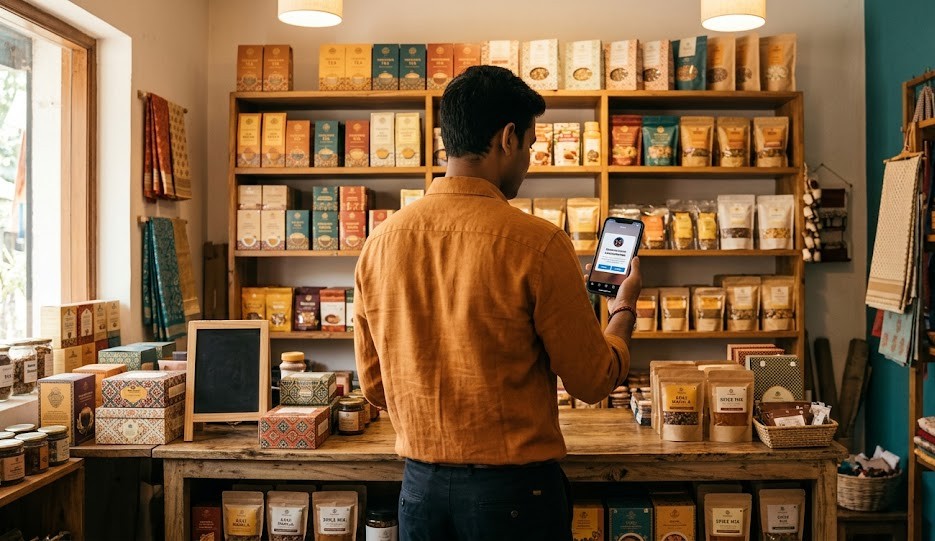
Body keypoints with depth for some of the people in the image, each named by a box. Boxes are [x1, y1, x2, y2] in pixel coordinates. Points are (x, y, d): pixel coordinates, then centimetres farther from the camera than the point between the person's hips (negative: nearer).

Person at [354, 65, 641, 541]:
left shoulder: (380, 242, -4)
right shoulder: (536, 243, -17)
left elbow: (374, 389, 6)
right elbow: (594, 381, -7)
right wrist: (623, 310, 12)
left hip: (420, 487, 4)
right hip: (515, 488, -4)